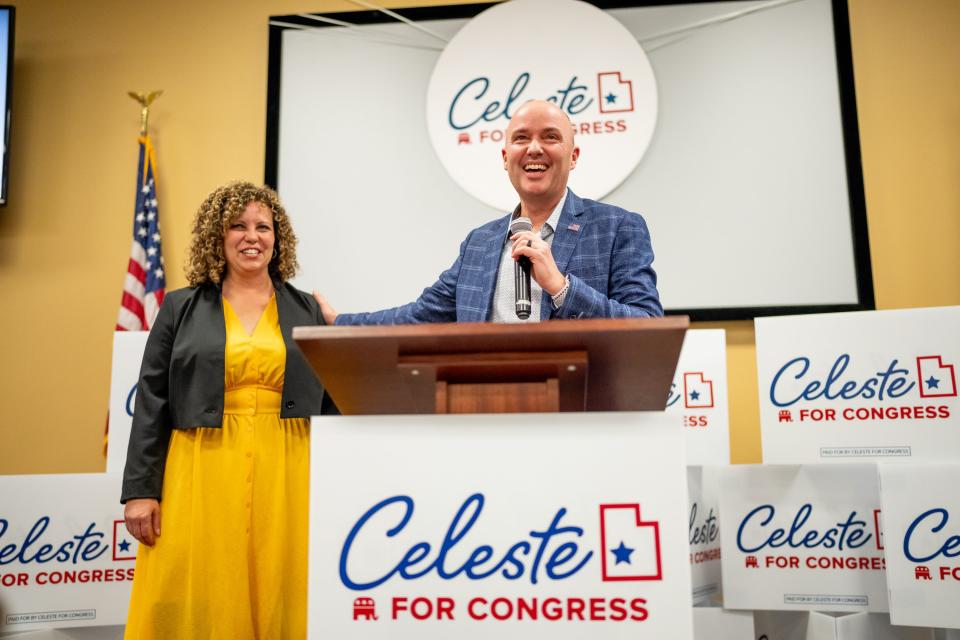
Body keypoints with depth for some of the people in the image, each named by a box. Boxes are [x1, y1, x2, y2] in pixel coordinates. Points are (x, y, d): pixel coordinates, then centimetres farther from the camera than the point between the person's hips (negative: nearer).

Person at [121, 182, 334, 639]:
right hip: (203, 473, 0)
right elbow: (152, 403, 5)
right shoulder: (181, 308, 7)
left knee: (279, 600, 4)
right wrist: (139, 490, -2)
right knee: (197, 600, 2)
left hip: (286, 477, 1)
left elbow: (331, 403, 10)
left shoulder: (307, 310, 10)